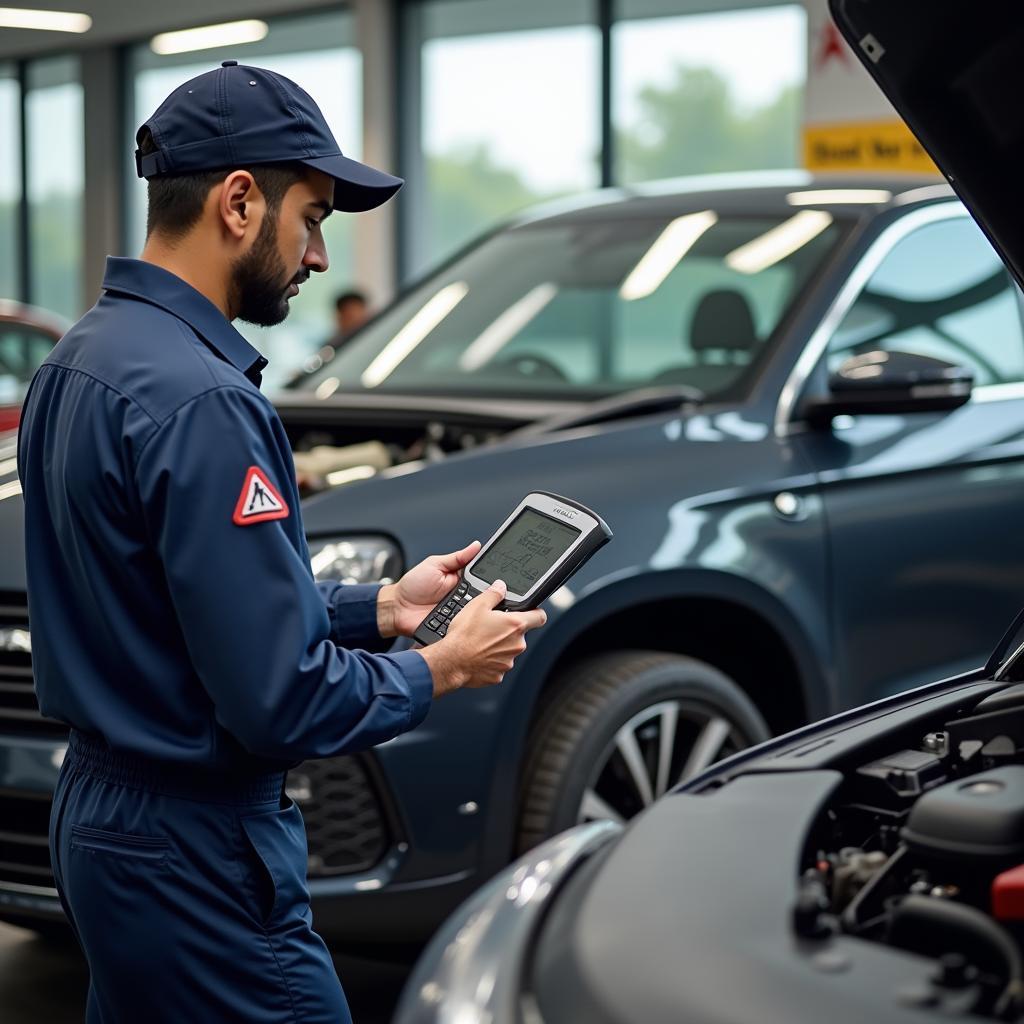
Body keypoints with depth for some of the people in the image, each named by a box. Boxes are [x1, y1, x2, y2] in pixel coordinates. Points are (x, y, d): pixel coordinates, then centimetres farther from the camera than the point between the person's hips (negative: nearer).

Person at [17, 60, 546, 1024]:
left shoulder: (80, 358, 8)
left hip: (96, 813, 10)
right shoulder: (201, 402, -23)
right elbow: (279, 699, -24)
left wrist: (382, 606, 13)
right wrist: (440, 667, -8)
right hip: (194, 853, -10)